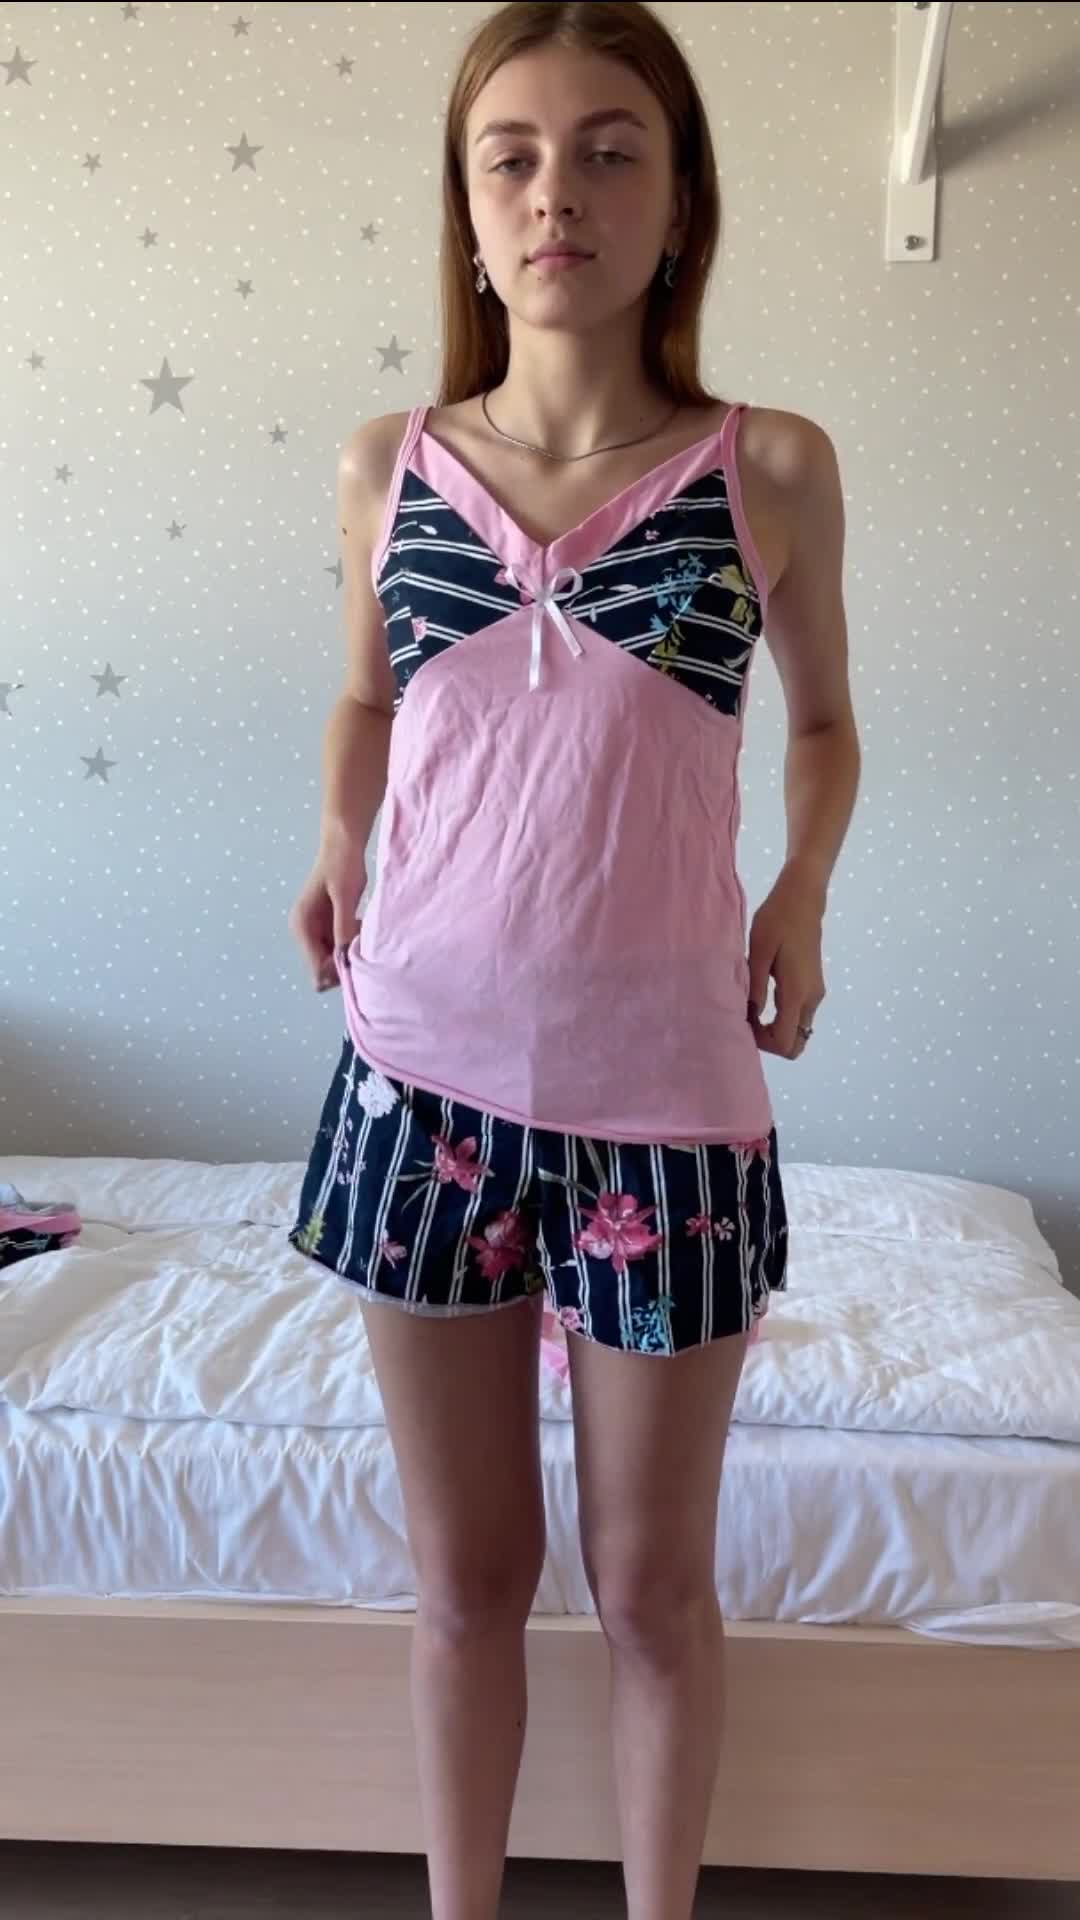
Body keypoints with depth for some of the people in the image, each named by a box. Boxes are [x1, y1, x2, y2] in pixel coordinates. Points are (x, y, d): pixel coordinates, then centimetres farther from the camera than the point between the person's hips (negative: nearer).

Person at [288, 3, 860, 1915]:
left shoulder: (772, 465, -2)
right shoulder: (386, 464, 3)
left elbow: (824, 721, 12)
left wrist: (802, 894, -6)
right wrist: (337, 845, -1)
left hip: (662, 1092, -1)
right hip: (425, 1077, 2)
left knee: (651, 1582, 15)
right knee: (468, 1577, 16)